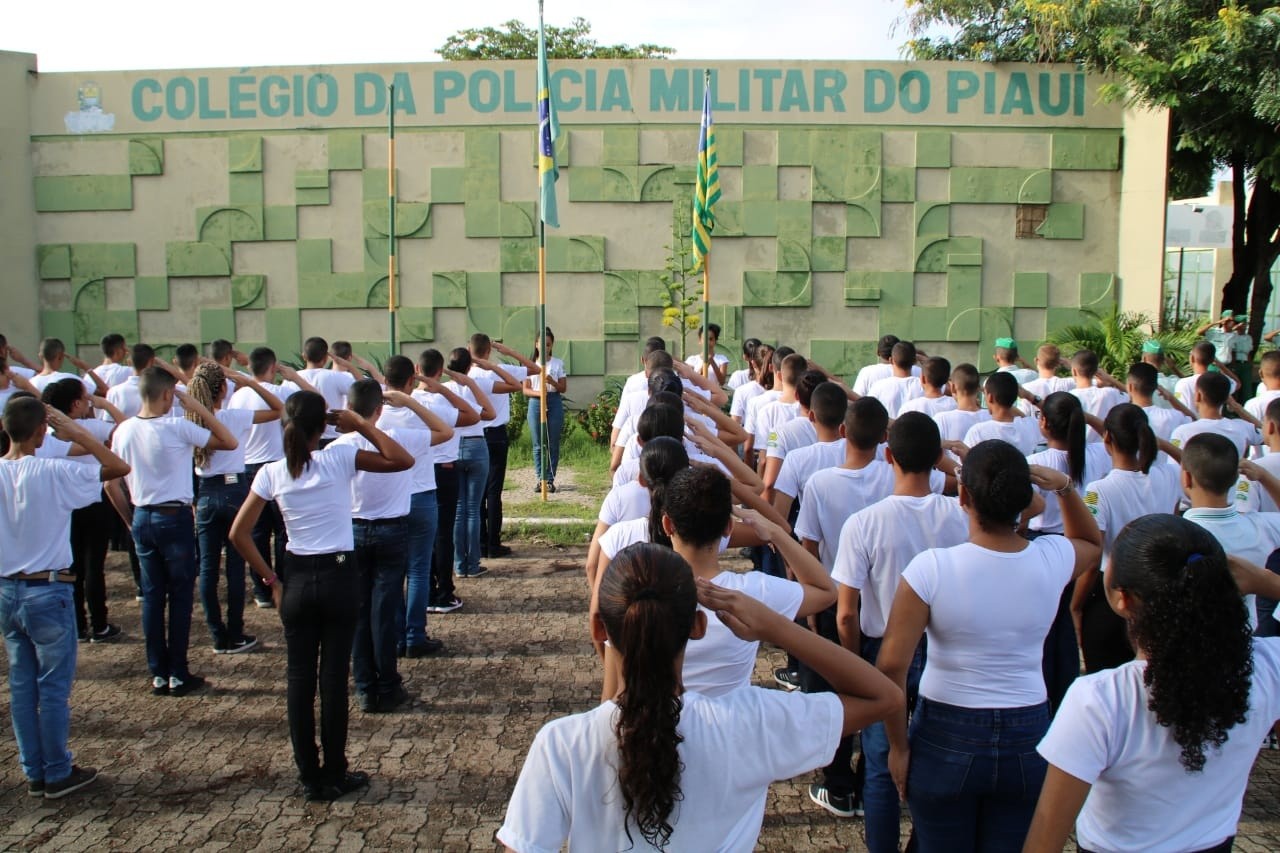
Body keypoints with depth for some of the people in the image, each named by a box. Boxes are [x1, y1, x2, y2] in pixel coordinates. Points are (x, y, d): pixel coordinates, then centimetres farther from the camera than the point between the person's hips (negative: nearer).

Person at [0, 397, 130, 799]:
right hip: (47, 592, -6)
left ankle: (34, 773, 24)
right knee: (54, 687, 5)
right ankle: (58, 774, 15)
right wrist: (75, 430, -12)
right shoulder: (53, 473, -18)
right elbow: (119, 467, -15)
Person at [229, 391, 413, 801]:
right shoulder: (340, 458, -11)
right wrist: (360, 424, -6)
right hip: (339, 576, -2)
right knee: (333, 676, 5)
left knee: (300, 678, 11)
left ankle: (310, 778, 18)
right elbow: (403, 460, -10)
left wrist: (270, 578, 5)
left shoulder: (271, 473, -2)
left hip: (297, 579, 2)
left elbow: (239, 533, -2)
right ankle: (334, 776, 15)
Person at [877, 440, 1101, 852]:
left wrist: (898, 745, -6)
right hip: (1027, 739, 3)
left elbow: (892, 666, -18)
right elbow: (1093, 543, 18)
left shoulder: (932, 567, -19)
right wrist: (1065, 487, 4)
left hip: (945, 738, -3)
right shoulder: (1052, 558, -8)